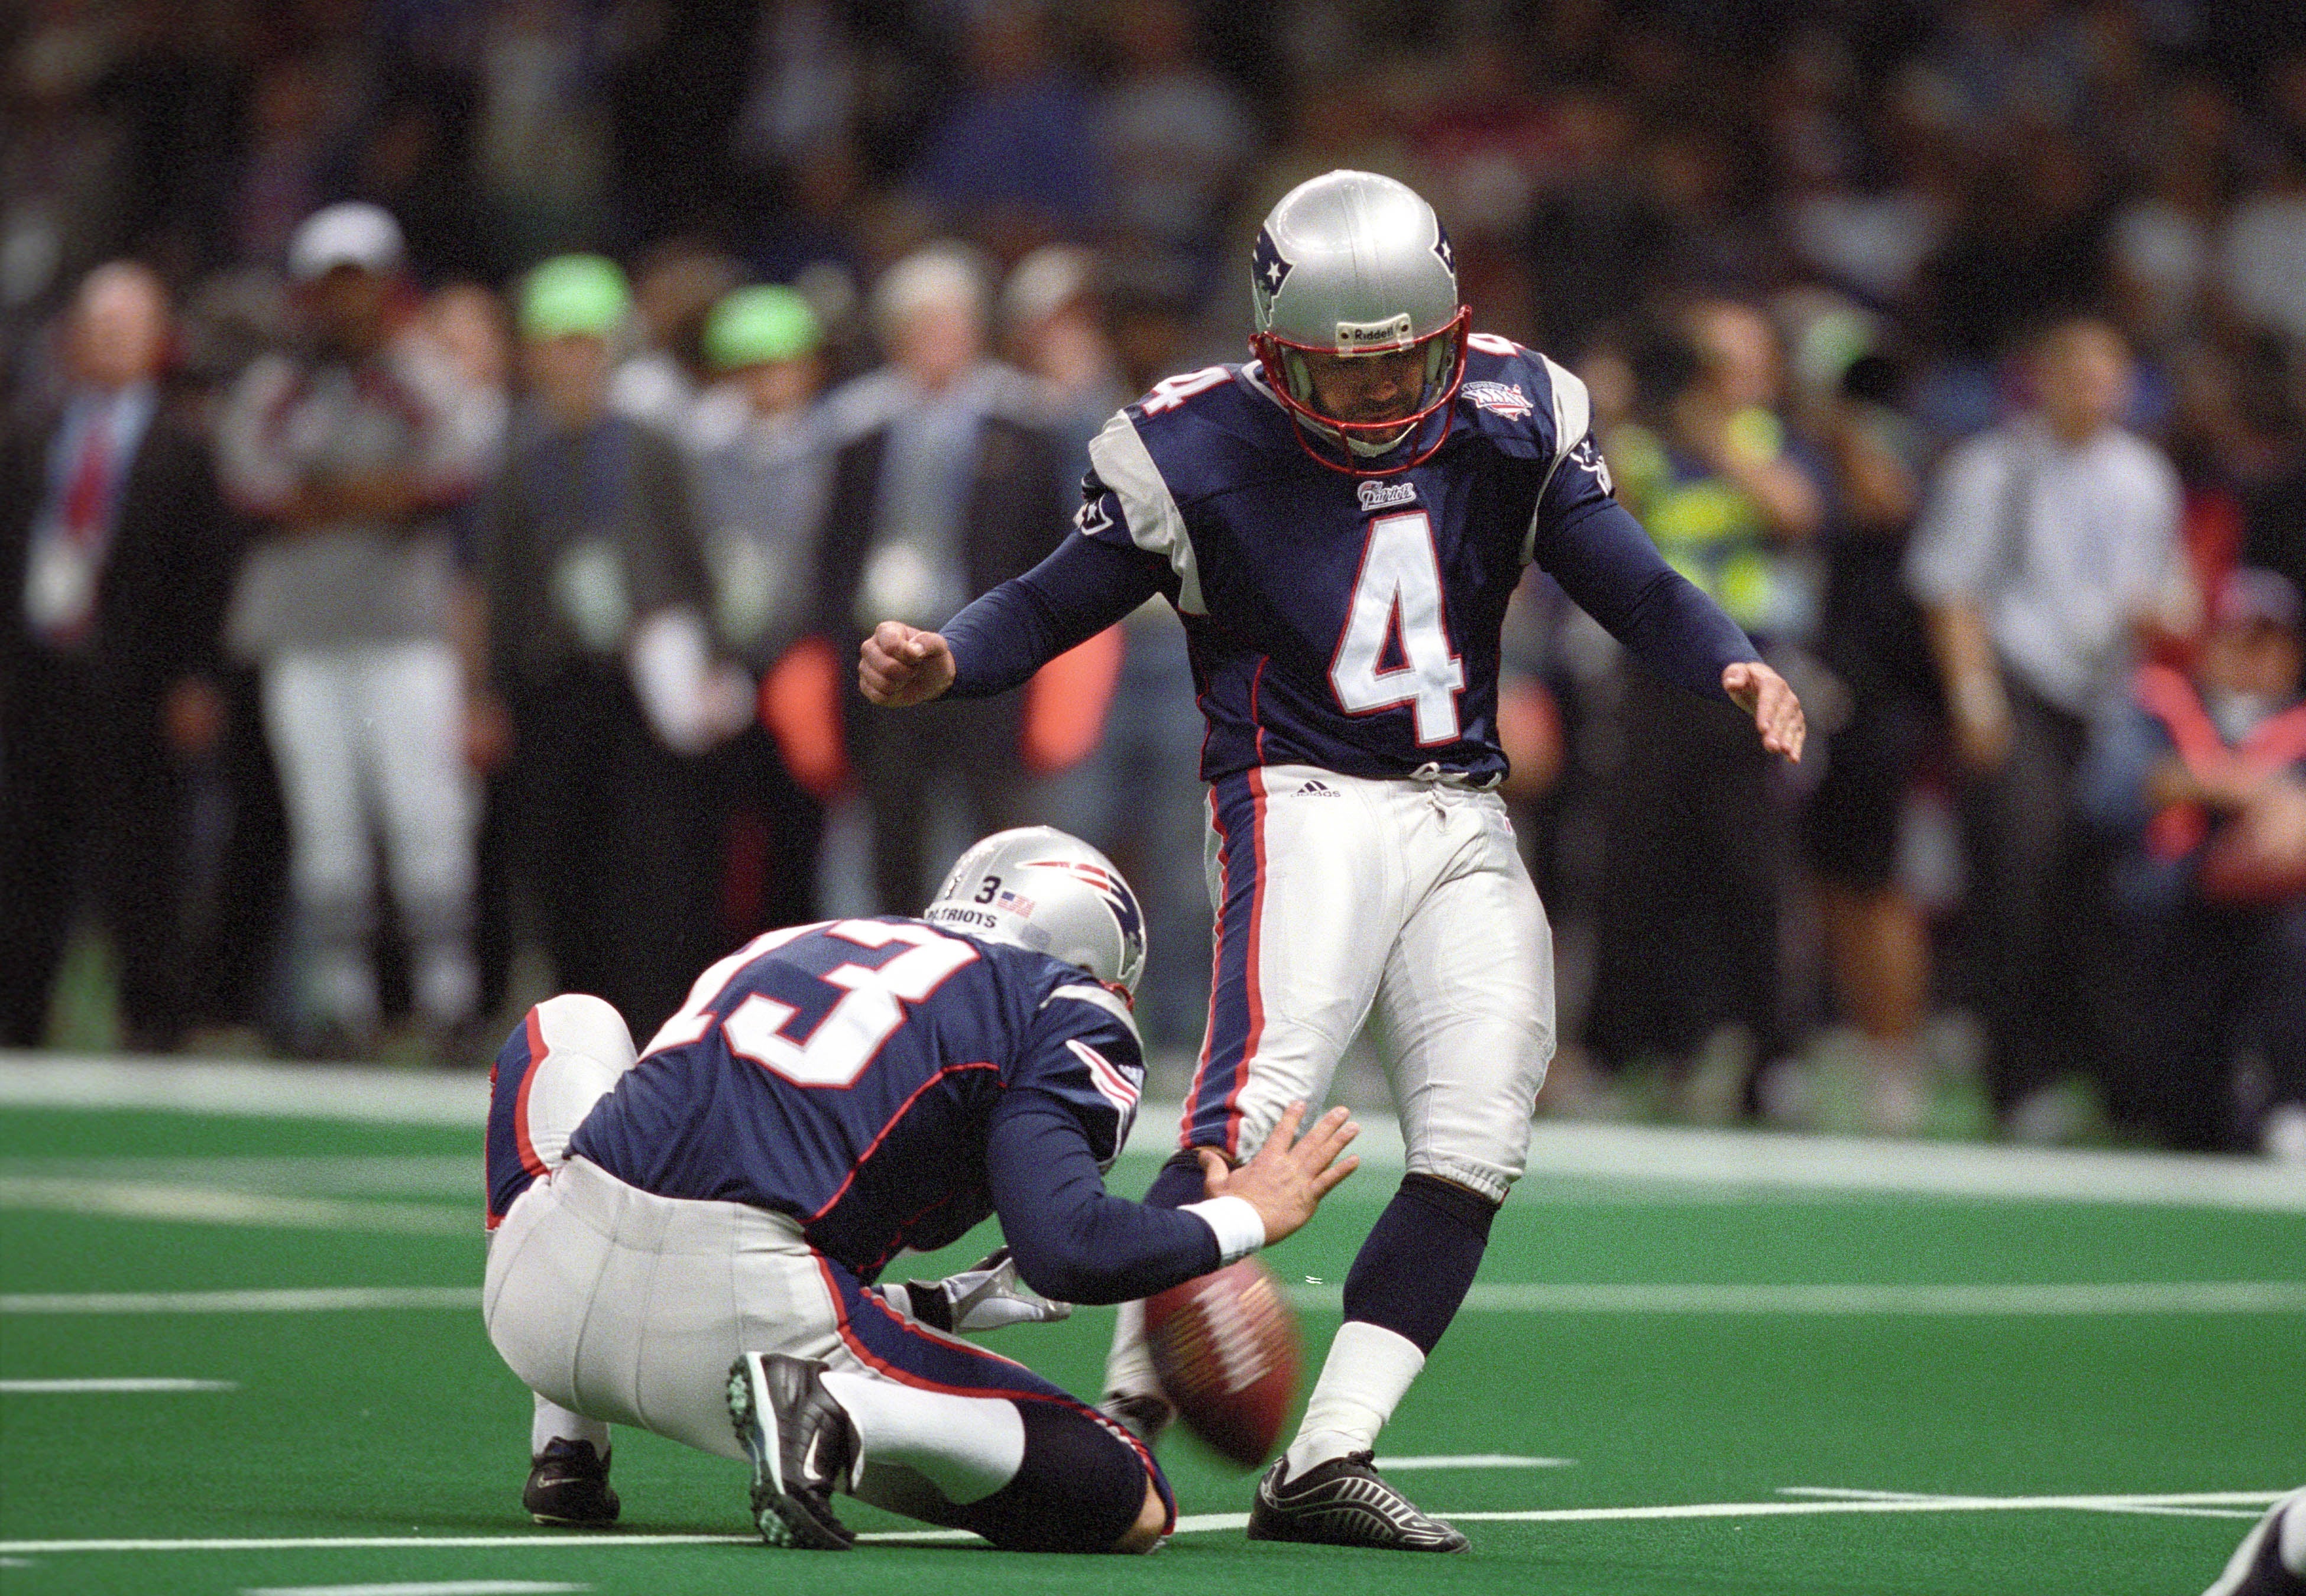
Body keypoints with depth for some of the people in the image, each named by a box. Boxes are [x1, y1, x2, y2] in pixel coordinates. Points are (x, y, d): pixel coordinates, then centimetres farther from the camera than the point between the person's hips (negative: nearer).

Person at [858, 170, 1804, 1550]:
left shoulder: (1516, 419, 3)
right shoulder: (1197, 450, -6)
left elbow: (1631, 585, 4)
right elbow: (1055, 605, 1)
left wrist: (1735, 668, -15)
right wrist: (943, 662, -18)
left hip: (1464, 824, 5)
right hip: (1303, 803, -5)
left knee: (1477, 1140, -6)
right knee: (1262, 1098, -25)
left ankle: (1327, 1461, -5)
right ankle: (1128, 1411, -21)